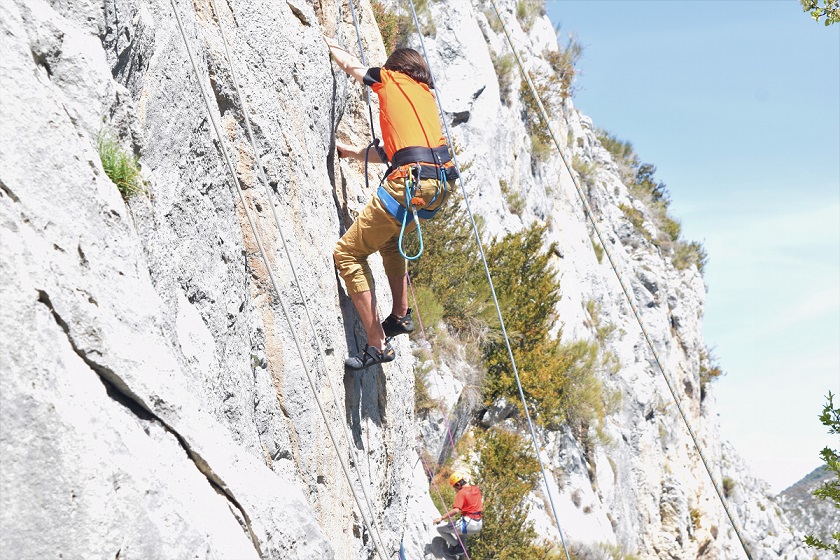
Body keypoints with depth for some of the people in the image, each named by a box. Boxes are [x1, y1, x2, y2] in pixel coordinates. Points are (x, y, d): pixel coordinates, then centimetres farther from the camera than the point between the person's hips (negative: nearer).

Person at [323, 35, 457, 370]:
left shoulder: (392, 80, 12)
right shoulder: (427, 95, 30)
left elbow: (351, 65, 29)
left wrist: (329, 44, 50)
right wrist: (351, 152, 46)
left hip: (411, 180, -8)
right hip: (440, 183, 8)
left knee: (347, 253, -1)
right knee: (389, 239, 34)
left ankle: (377, 343, -5)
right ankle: (401, 315, 29)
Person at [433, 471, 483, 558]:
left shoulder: (461, 493, -14)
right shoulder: (475, 488, 9)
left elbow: (456, 510, -24)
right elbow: (482, 503, 24)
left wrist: (441, 518, -19)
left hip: (468, 524, -9)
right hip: (479, 525, 9)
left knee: (440, 528, 1)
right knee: (460, 531, 40)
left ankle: (456, 545, 5)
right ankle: (462, 547, 21)